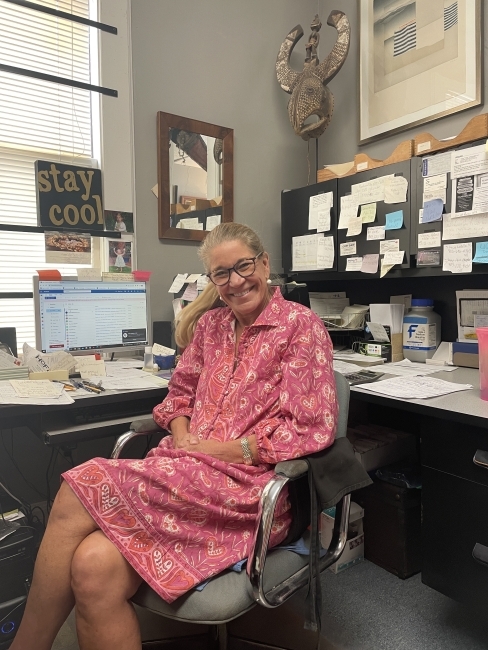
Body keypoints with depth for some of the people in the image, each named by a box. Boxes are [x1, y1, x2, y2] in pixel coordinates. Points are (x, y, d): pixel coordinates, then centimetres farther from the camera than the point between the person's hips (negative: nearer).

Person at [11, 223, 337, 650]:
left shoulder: (301, 324, -3)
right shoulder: (210, 324, 14)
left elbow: (312, 427, -9)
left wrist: (229, 450, -14)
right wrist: (182, 436, -2)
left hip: (248, 484, -5)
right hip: (185, 469, 5)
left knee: (82, 488, -21)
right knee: (95, 566, -25)